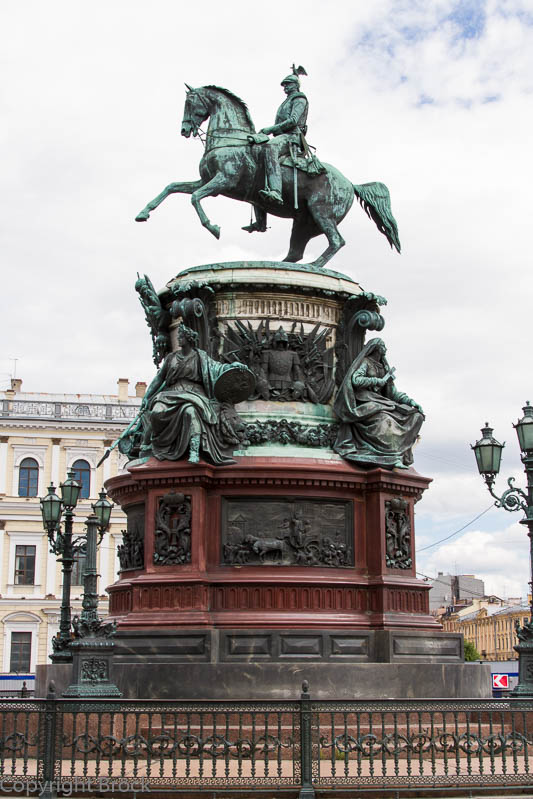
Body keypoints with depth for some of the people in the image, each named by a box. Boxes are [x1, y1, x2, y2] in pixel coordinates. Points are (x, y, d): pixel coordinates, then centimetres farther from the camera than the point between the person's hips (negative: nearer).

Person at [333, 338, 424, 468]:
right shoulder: (365, 362, 0)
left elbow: (393, 392, 16)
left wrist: (410, 401, 1)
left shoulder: (384, 367, 20)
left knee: (415, 416, -9)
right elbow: (356, 380, -18)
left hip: (380, 402, 8)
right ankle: (394, 458, -40)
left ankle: (402, 454, -22)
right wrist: (378, 381, -11)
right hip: (365, 402, -8)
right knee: (385, 420, -36)